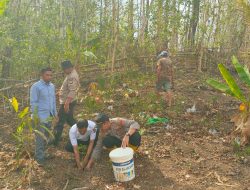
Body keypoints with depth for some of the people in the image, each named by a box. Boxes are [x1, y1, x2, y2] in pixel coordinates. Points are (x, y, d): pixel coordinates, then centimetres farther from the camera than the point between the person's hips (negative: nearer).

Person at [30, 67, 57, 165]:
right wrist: (35, 116, -16)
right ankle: (40, 157, 10)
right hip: (40, 116, -7)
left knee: (46, 136, 14)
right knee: (40, 137, 0)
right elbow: (33, 103, -13)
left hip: (49, 116, 7)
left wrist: (55, 113, 15)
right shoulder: (36, 86, -12)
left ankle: (42, 153, 29)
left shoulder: (52, 86, 9)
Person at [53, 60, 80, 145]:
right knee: (69, 119, 21)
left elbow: (72, 91, -29)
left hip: (68, 102, -10)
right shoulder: (71, 74, 11)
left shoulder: (72, 77, -22)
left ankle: (55, 140, 6)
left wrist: (67, 103, -33)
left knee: (61, 121, -3)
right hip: (67, 101, 10)